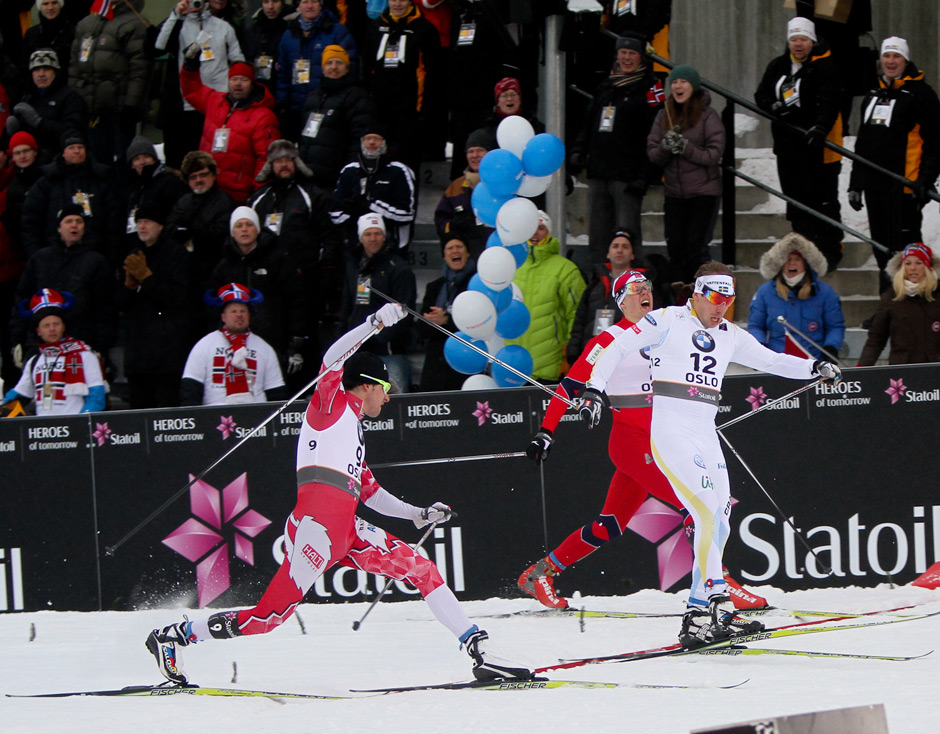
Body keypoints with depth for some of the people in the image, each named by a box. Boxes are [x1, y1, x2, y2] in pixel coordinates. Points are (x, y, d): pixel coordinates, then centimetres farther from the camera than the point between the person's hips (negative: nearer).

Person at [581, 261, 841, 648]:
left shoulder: (729, 335, 16)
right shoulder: (667, 321, -1)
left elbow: (770, 361, 18)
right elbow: (618, 348, 0)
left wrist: (814, 368, 3)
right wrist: (594, 390, -10)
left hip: (706, 435, 7)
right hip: (669, 430, -7)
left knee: (719, 524, 0)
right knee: (708, 512, -19)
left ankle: (697, 617, 2)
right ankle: (718, 604, -20)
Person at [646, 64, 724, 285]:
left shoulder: (708, 116, -5)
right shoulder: (663, 116, 7)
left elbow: (714, 154, -10)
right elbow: (652, 154, 5)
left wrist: (686, 148, -23)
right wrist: (665, 148, -17)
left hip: (704, 192, -4)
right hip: (674, 193, 4)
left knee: (696, 249, -9)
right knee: (675, 250, 4)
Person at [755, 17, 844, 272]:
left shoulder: (825, 68, -9)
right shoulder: (777, 67, 12)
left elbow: (829, 103, -20)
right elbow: (761, 95, 13)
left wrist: (820, 128, -37)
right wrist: (774, 107, -10)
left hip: (818, 149, -7)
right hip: (787, 147, 7)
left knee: (823, 202, -4)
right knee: (797, 203, 11)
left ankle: (830, 251, 1)